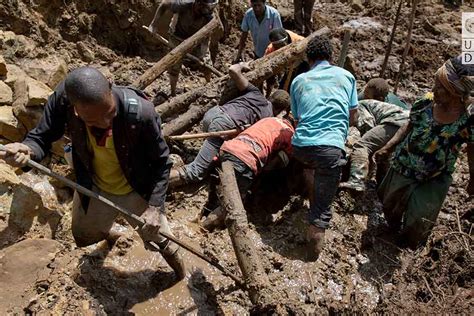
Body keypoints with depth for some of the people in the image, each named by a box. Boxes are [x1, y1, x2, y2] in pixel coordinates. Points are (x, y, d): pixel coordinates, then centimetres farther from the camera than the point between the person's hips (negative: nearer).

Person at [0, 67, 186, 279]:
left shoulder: (140, 112, -35)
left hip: (138, 192, -3)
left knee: (159, 240, 14)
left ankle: (173, 256, 52)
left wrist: (155, 206, -29)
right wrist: (28, 150, -39)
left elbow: (161, 161, -22)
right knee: (84, 237, 28)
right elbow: (41, 137, -15)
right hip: (92, 190, 3)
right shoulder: (63, 99, -28)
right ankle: (107, 233, 65)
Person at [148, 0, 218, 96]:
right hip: (178, 38, -2)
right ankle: (173, 93, 15)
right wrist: (154, 24, -20)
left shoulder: (209, 17, -29)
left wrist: (203, 54, -35)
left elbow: (205, 37, -23)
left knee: (206, 64, 1)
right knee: (175, 66, -1)